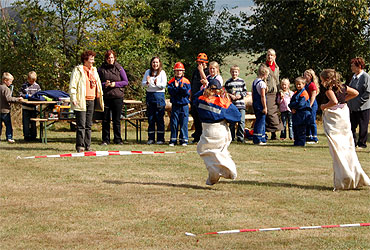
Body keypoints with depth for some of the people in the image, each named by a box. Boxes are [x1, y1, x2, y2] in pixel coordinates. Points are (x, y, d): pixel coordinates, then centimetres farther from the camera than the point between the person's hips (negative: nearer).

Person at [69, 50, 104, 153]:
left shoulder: (94, 70, 18)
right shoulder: (78, 70, -4)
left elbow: (98, 85, 25)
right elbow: (72, 85, -8)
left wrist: (100, 97, 19)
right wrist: (73, 98, -17)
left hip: (91, 101, 7)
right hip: (81, 101, -7)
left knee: (88, 125, 9)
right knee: (81, 125, -8)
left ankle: (87, 145, 13)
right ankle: (80, 146, -5)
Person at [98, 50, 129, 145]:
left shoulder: (119, 68, 3)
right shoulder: (101, 69, 4)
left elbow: (126, 82, 5)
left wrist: (115, 84, -10)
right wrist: (104, 84, -12)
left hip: (117, 97, 0)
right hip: (105, 97, 1)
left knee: (117, 120, 4)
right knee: (105, 120, 3)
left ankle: (118, 139, 13)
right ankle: (105, 139, 11)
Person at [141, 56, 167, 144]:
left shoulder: (162, 73, 2)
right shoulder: (148, 72, 9)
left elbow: (164, 85, -6)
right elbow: (142, 84, 3)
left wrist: (157, 83, -25)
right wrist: (147, 83, -18)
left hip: (159, 95, -3)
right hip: (149, 95, 3)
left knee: (160, 118, -3)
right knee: (150, 118, 5)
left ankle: (160, 139, 1)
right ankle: (151, 138, 10)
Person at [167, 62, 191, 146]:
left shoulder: (186, 81, 2)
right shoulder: (171, 82, 5)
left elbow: (187, 93, -7)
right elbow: (171, 92, -7)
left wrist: (182, 87, -21)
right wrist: (176, 87, -21)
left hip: (184, 105, -1)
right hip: (175, 105, 1)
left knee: (184, 123, -1)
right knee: (174, 123, 2)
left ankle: (184, 140, 6)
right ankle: (173, 140, 9)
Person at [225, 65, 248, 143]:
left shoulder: (242, 81, 6)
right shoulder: (228, 82, 5)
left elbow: (245, 91, 8)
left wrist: (240, 95, -8)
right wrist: (230, 96, -10)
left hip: (241, 104, 0)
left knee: (241, 122, -4)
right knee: (232, 122, 5)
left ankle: (240, 137, 3)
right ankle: (231, 137, 14)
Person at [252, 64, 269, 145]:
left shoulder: (254, 82, 11)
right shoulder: (262, 83, -15)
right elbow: (263, 96, -18)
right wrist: (265, 107, -15)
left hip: (255, 104, 9)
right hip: (260, 105, -9)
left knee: (259, 121, 15)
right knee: (261, 121, -4)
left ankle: (262, 139, 20)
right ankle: (258, 139, -4)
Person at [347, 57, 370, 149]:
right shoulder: (354, 77, 12)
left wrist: (359, 101, -18)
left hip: (363, 107, -8)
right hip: (353, 107, 8)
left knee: (363, 127, 3)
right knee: (352, 126, 9)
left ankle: (361, 143, 11)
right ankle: (353, 143, 19)